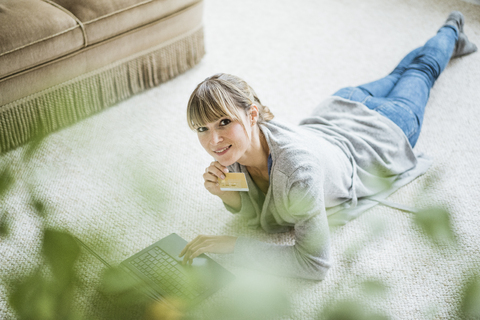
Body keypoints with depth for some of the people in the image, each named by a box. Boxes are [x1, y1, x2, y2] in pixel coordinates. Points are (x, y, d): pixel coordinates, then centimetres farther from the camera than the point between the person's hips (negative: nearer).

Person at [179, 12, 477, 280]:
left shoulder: (298, 164, -54)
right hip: (331, 116, 4)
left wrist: (230, 244, -51)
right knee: (391, 81, 36)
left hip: (381, 135, -4)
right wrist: (227, 193, -37)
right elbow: (258, 212, -15)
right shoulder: (234, 142, -33)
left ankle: (451, 31, 61)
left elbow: (315, 263, -47)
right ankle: (452, 38, 66)